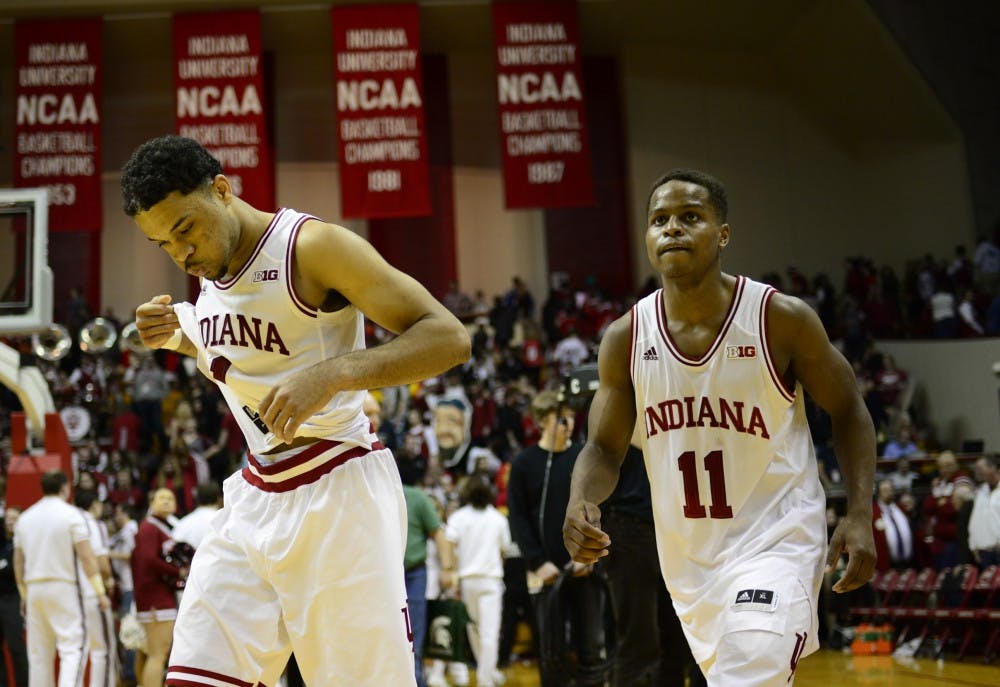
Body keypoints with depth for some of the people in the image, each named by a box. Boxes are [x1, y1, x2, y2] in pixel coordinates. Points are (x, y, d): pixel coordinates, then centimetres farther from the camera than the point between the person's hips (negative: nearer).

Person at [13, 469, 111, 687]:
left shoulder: (25, 518, 11)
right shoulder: (71, 514, -5)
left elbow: (18, 562, 14)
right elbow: (86, 557, -10)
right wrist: (100, 591, -8)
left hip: (34, 588, 5)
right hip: (64, 587, -5)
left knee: (38, 654, 10)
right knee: (73, 648, -8)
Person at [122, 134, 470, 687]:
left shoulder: (312, 246, -15)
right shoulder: (208, 271, 8)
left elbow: (448, 337, -21)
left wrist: (331, 374, -35)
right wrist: (177, 337, 7)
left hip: (338, 495, -7)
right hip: (256, 495, 7)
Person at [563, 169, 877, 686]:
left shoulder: (782, 319, -12)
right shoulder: (625, 339, -4)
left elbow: (848, 411, -1)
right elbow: (604, 446, 3)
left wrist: (859, 514, -11)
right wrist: (581, 503, -19)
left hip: (775, 542, -4)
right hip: (685, 553, 5)